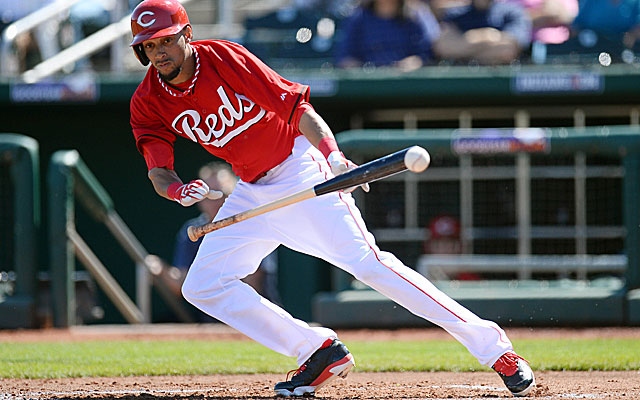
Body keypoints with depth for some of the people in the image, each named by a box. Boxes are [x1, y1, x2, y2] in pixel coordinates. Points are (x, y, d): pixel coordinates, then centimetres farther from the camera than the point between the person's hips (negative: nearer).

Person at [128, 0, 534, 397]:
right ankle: (321, 352, 4)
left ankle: (492, 346, -21)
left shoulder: (225, 59, -18)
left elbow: (296, 105, -24)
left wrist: (332, 155, -40)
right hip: (252, 191, 7)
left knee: (365, 260, -21)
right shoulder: (148, 103, -4)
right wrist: (178, 190, -34)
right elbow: (158, 173, -9)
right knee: (201, 287, -1)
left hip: (300, 167, -7)